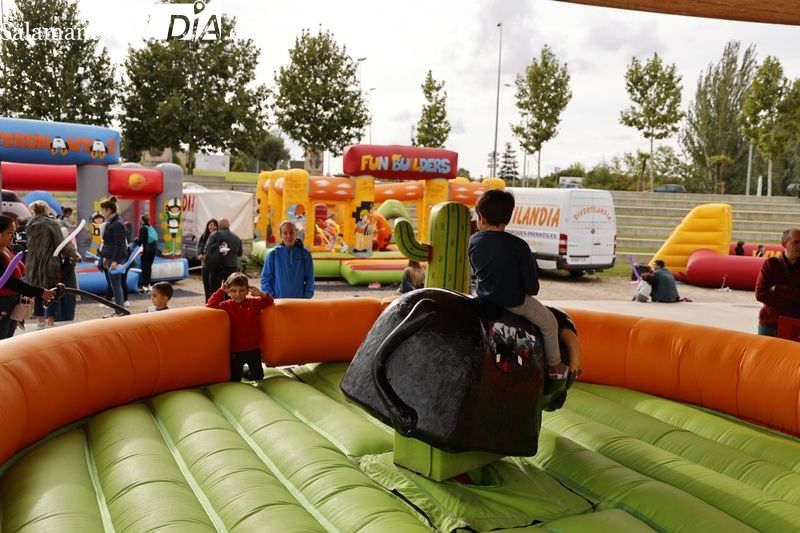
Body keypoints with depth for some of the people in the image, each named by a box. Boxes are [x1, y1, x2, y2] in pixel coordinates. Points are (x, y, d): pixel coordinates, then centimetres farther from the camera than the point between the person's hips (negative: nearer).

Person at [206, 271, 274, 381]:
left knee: (258, 377, 16)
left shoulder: (254, 302, 0)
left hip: (254, 349, 2)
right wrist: (220, 291, -19)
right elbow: (210, 307, -18)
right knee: (234, 379, 8)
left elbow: (269, 302, 0)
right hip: (235, 350, -2)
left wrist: (261, 293, -19)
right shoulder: (226, 305, -7)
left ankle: (248, 370, 42)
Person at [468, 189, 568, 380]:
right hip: (514, 302, -5)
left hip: (484, 298, 5)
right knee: (549, 323, 17)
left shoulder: (474, 241, -8)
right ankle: (554, 366, 30)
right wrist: (530, 289, 9)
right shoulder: (519, 246, -20)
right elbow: (532, 287, -14)